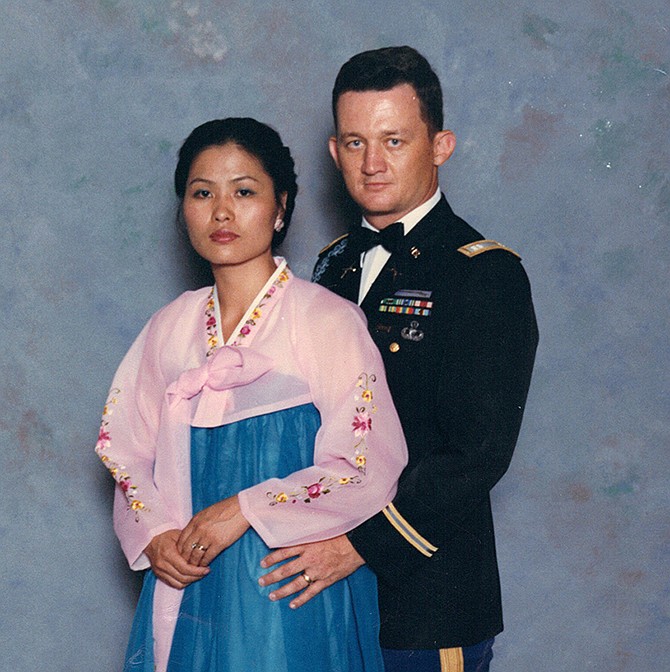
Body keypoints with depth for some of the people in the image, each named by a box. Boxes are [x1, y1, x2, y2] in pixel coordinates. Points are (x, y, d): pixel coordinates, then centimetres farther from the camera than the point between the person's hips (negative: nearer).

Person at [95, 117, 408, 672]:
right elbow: (129, 451, 12)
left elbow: (369, 467, -12)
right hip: (188, 590, 4)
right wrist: (153, 536, -7)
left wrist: (247, 510, -16)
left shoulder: (328, 320, -8)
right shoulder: (171, 328, 7)